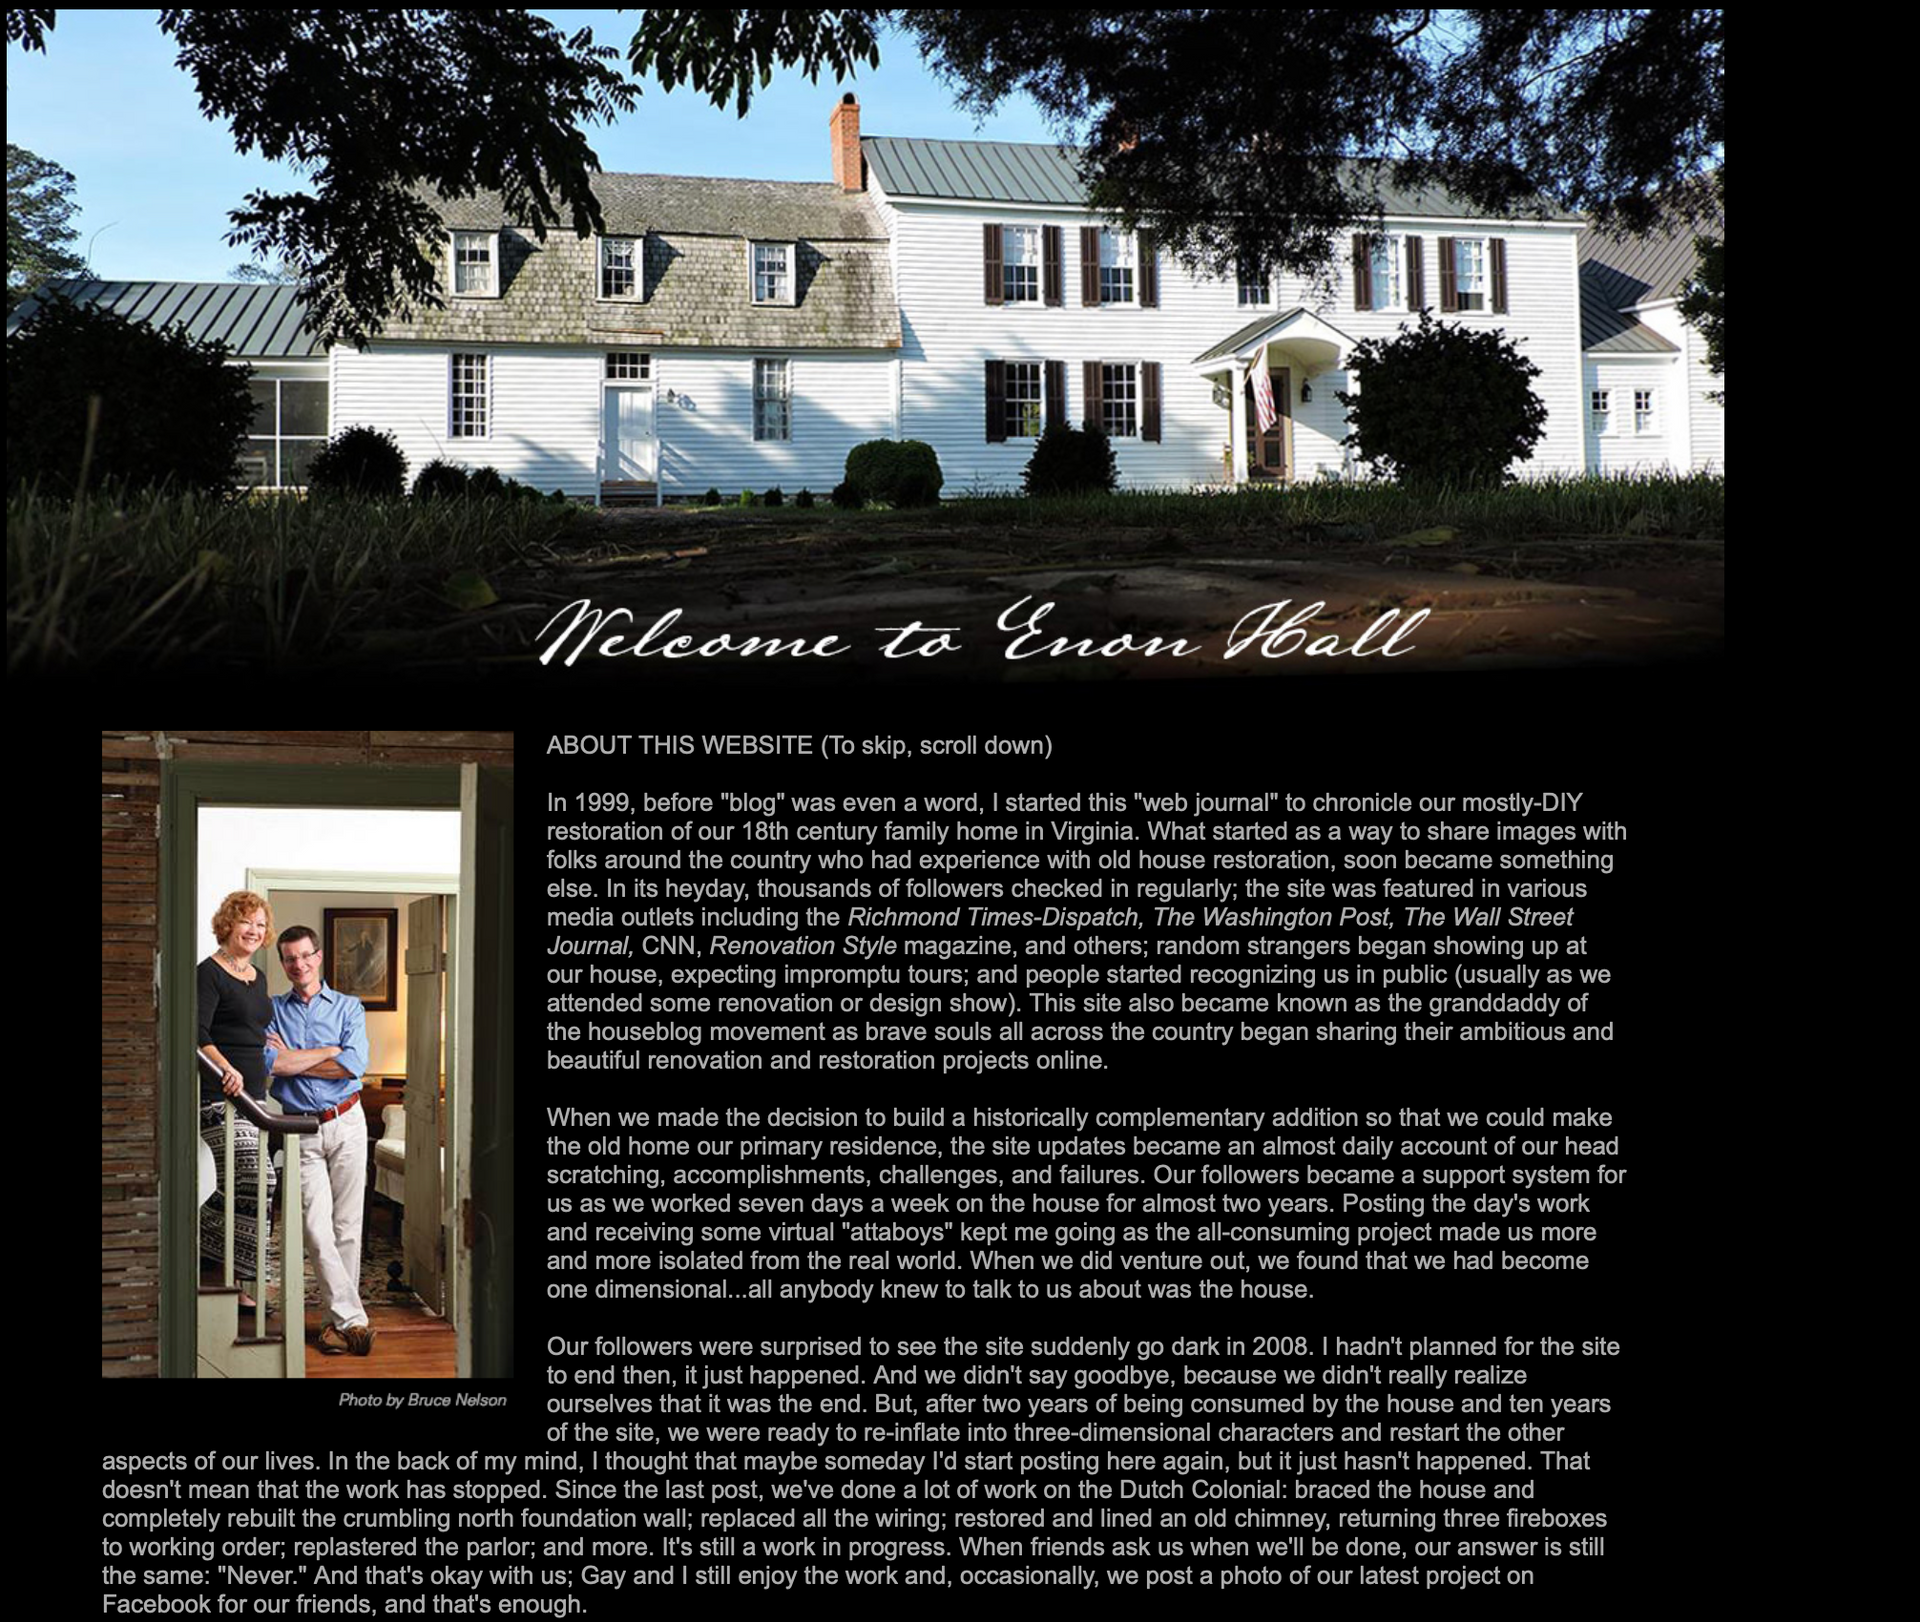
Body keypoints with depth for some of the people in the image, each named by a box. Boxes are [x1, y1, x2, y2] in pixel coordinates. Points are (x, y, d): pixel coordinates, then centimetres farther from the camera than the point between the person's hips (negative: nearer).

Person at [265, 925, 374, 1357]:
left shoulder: (348, 1008, 7)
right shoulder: (272, 1010, 8)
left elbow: (354, 1065, -10)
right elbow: (270, 1062, -10)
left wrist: (291, 1058, -8)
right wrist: (328, 1051, -10)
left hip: (346, 1125, 0)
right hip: (301, 1131, 0)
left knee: (346, 1227, 1)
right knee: (317, 1229, -9)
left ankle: (337, 1318, 9)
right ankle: (351, 1318, -10)